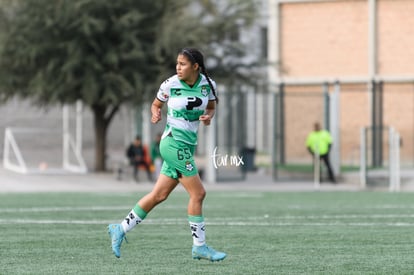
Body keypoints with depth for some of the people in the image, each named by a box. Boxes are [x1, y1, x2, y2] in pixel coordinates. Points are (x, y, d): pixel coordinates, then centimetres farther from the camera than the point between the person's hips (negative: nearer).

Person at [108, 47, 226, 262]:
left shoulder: (208, 84, 2)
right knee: (198, 193, -8)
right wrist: (156, 113, -14)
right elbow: (156, 104, 8)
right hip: (174, 142, -6)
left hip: (187, 146, 6)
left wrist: (208, 116, -5)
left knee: (159, 195, 8)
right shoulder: (170, 85, -7)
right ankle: (199, 247, 1)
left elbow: (211, 107, 17)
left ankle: (120, 229, 20)